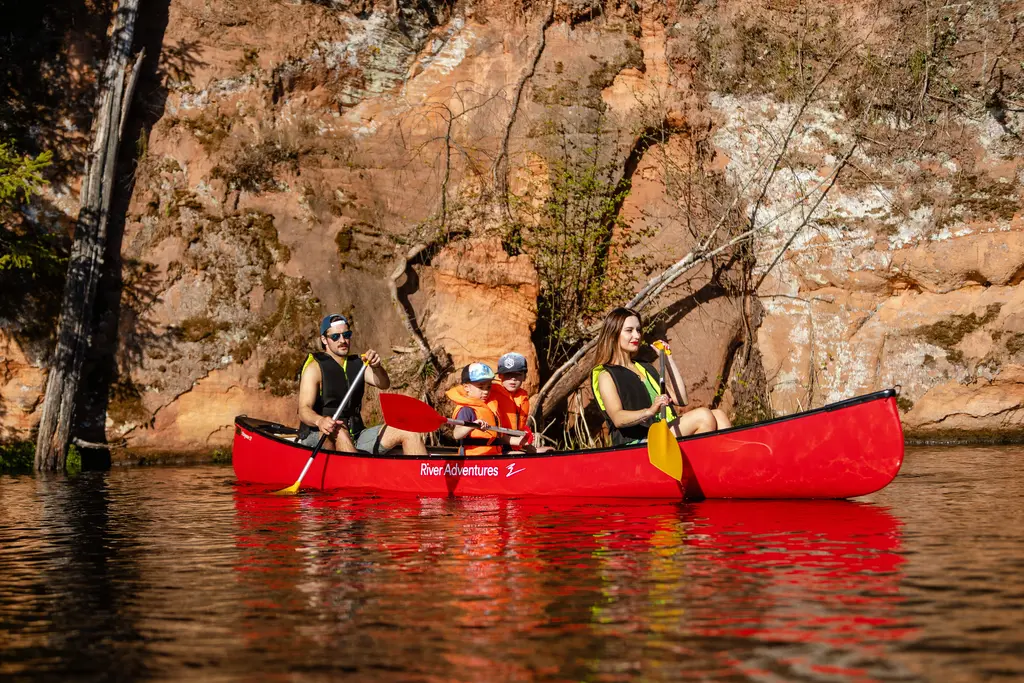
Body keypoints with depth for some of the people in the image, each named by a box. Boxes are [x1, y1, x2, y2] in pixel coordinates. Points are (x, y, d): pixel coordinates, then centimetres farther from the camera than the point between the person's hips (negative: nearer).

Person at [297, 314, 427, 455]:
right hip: (317, 438, -6)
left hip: (355, 438, 6)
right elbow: (304, 410, -17)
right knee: (337, 431, -40)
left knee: (410, 432, -9)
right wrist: (320, 421, -40)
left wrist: (376, 367, -26)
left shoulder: (357, 364, 13)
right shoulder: (315, 368, -5)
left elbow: (384, 385, -3)